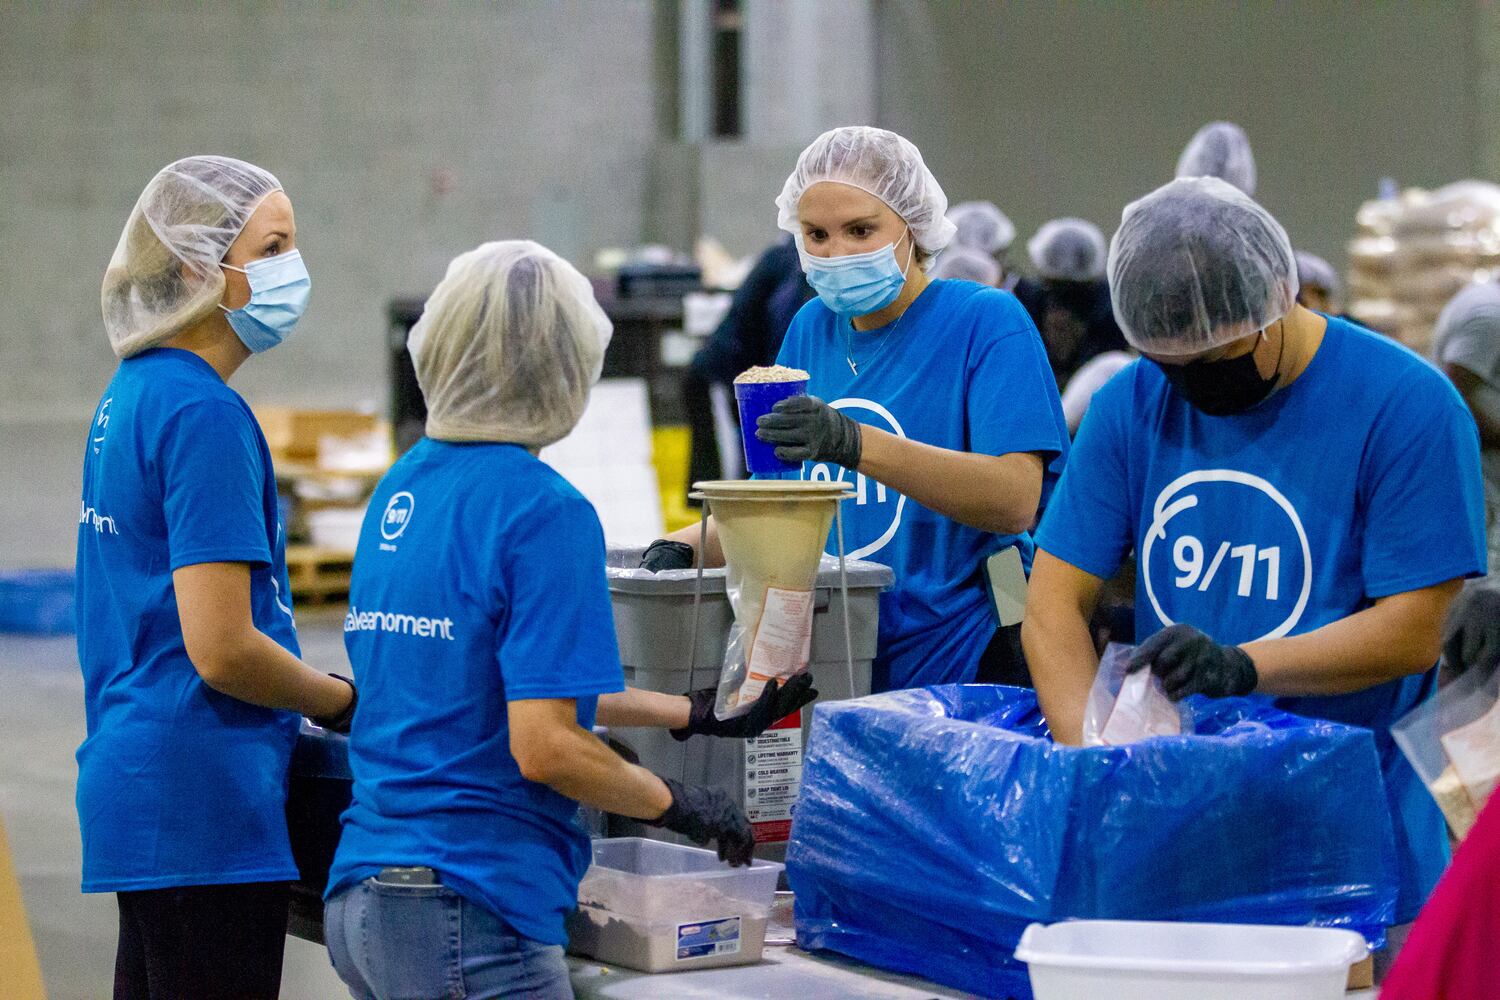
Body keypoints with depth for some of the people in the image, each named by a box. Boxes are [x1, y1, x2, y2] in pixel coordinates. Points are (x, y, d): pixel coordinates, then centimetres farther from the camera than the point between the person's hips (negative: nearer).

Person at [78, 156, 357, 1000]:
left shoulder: (133, 394, 15)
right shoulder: (203, 413, -15)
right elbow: (222, 650, -20)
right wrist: (349, 703, -5)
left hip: (138, 782, 10)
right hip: (205, 802, -10)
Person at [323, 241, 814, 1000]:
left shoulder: (401, 489, 11)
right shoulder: (543, 510, -13)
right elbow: (544, 745, -18)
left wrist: (696, 713, 24)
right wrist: (680, 805, -2)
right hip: (468, 909, -8)